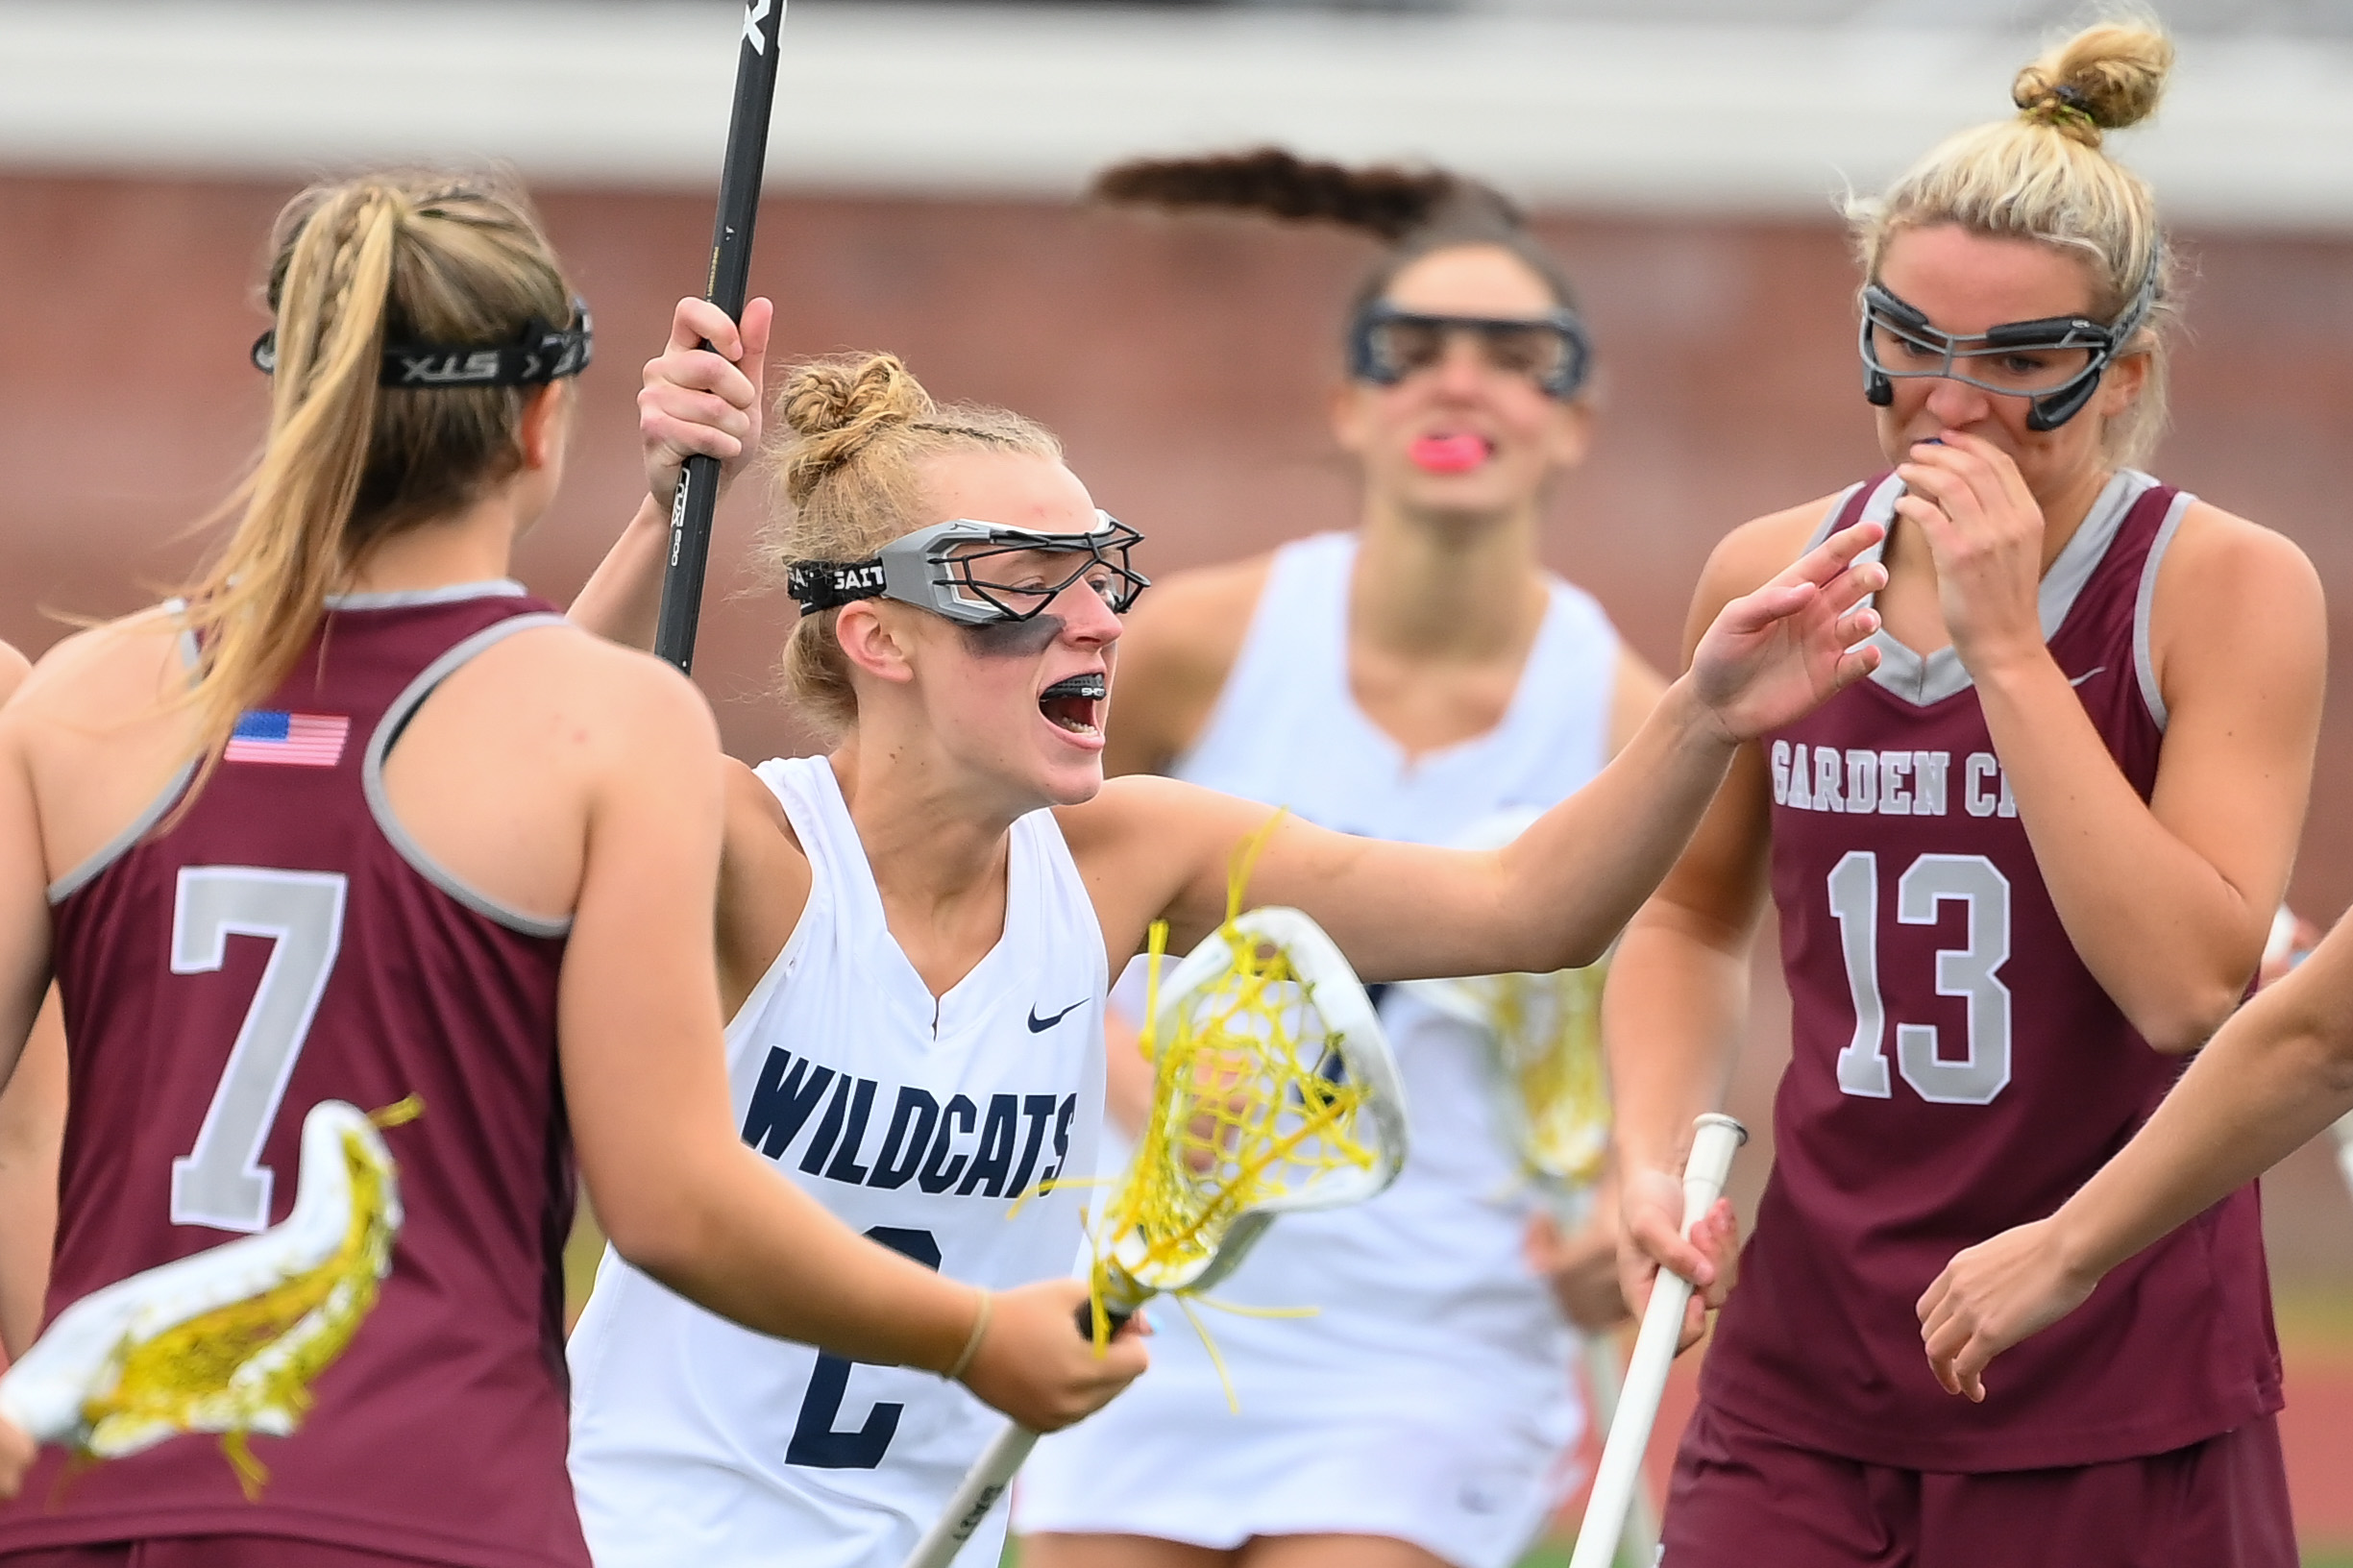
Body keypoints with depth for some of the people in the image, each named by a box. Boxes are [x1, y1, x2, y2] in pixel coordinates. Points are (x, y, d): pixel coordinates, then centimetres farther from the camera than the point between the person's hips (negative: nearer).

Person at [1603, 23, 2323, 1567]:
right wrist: (1655, 1151, 4)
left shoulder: (2231, 589, -7)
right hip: (1805, 1382, 3)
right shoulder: (1772, 577, 5)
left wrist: (2004, 645, -20)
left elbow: (2191, 981, -20)